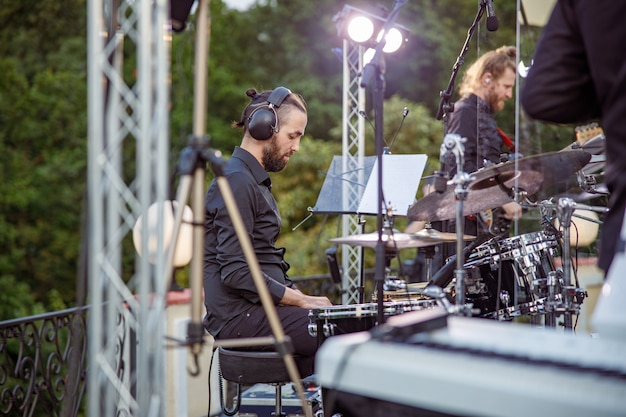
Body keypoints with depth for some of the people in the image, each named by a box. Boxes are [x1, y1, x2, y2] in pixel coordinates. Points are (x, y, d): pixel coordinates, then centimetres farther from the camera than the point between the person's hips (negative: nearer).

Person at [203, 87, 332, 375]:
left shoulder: (255, 180, 21)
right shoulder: (237, 182, -13)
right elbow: (235, 273, -21)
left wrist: (300, 297, 9)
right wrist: (300, 300, -14)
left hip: (258, 308, 10)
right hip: (241, 317, -10)